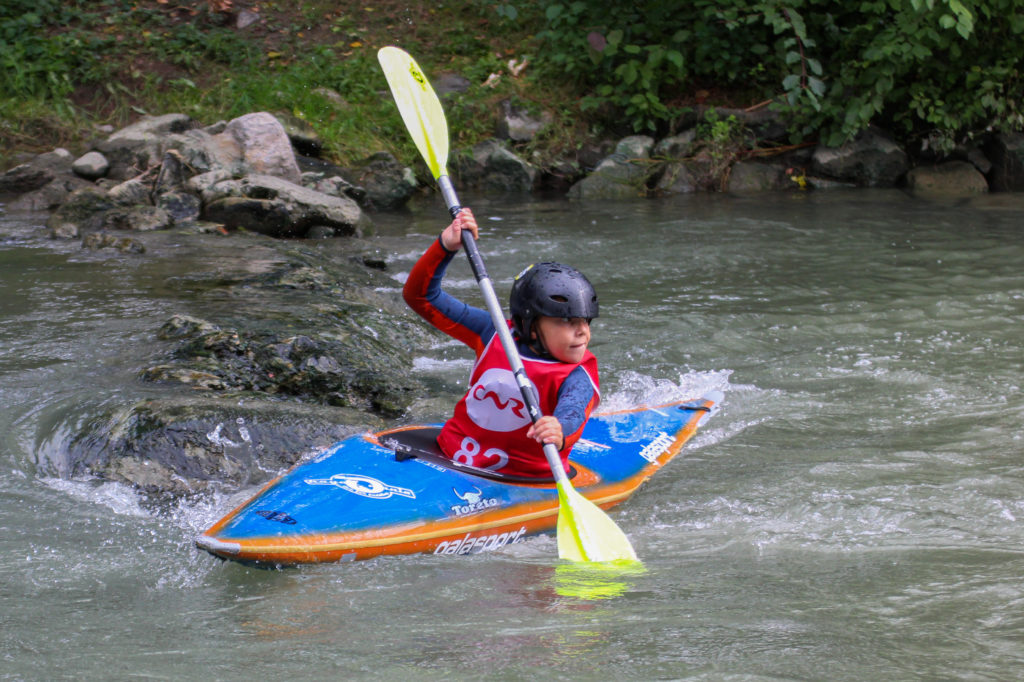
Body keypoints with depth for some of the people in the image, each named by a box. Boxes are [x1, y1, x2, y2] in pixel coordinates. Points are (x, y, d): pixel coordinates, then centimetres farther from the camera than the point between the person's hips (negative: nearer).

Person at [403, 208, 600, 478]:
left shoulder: (576, 378, -10)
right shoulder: (495, 334, 1)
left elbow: (571, 413, -35)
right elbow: (421, 296, 6)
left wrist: (560, 434, -59)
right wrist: (446, 247, -9)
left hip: (522, 478, -3)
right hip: (449, 454, 3)